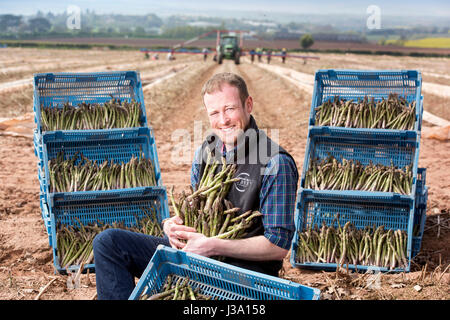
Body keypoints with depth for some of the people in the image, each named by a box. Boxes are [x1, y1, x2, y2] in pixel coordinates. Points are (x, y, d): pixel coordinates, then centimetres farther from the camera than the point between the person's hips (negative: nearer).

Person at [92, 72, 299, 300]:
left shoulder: (275, 164, -14)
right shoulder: (206, 150, 9)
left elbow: (279, 246, -15)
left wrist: (213, 246, -21)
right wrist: (172, 224, -3)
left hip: (245, 264, -7)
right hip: (193, 251, 8)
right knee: (108, 241, -2)